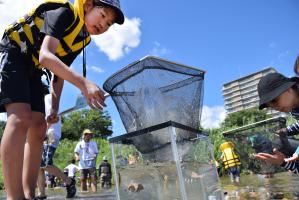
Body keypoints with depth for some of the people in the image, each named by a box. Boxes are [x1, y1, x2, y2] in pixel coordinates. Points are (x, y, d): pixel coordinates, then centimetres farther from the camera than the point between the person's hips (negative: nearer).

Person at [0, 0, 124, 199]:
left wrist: (55, 108, 6)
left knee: (39, 127, -2)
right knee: (21, 117, -27)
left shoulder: (83, 39, 6)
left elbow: (59, 72, 12)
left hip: (32, 69, 9)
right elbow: (45, 56, -32)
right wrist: (83, 83, -44)